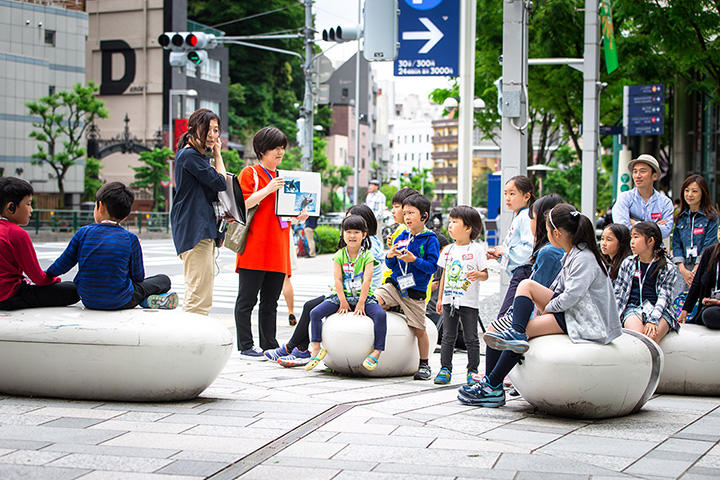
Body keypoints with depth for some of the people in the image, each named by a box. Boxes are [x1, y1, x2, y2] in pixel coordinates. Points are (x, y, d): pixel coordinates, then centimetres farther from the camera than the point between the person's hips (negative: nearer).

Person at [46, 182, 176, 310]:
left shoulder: (84, 232, -2)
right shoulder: (130, 238, -6)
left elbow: (63, 264, 5)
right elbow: (138, 277, 0)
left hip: (88, 300, 2)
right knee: (164, 280, 15)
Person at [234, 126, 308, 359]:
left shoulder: (282, 178, 20)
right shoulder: (250, 173, -1)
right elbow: (241, 204, -13)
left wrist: (298, 216, 5)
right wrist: (268, 189, -20)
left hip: (278, 249, 7)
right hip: (254, 248, -7)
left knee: (270, 302, 9)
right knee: (247, 300, -3)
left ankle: (269, 345, 12)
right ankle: (246, 346, 0)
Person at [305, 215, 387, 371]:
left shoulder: (367, 256, -3)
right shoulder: (339, 255, 2)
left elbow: (367, 280, -11)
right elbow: (338, 279, -5)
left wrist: (361, 303, -20)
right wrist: (343, 302, -15)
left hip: (363, 296, -2)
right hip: (341, 295, 2)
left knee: (381, 315, -29)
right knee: (315, 313, -17)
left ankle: (376, 352, -27)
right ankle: (316, 349, -14)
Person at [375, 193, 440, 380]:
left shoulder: (430, 240, -5)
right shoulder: (402, 237, 10)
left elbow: (432, 266, -11)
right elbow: (391, 266, 14)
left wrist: (414, 260, -22)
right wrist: (390, 257, -8)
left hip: (415, 292, -4)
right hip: (394, 285, 4)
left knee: (419, 330, 1)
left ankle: (424, 365, 20)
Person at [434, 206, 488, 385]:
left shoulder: (477, 249, -3)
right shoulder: (448, 250, 12)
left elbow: (485, 274, -3)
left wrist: (478, 275, -26)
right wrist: (440, 298, 15)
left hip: (469, 302, -4)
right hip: (449, 301, 5)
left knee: (471, 338, 2)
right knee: (448, 337, 6)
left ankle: (472, 371, 9)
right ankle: (445, 369, 12)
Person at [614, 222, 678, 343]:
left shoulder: (668, 268, 4)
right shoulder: (628, 263, 13)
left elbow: (663, 298, -4)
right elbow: (618, 293, 13)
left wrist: (653, 320, -20)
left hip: (659, 310, -1)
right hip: (633, 307, 1)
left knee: (651, 336, -32)